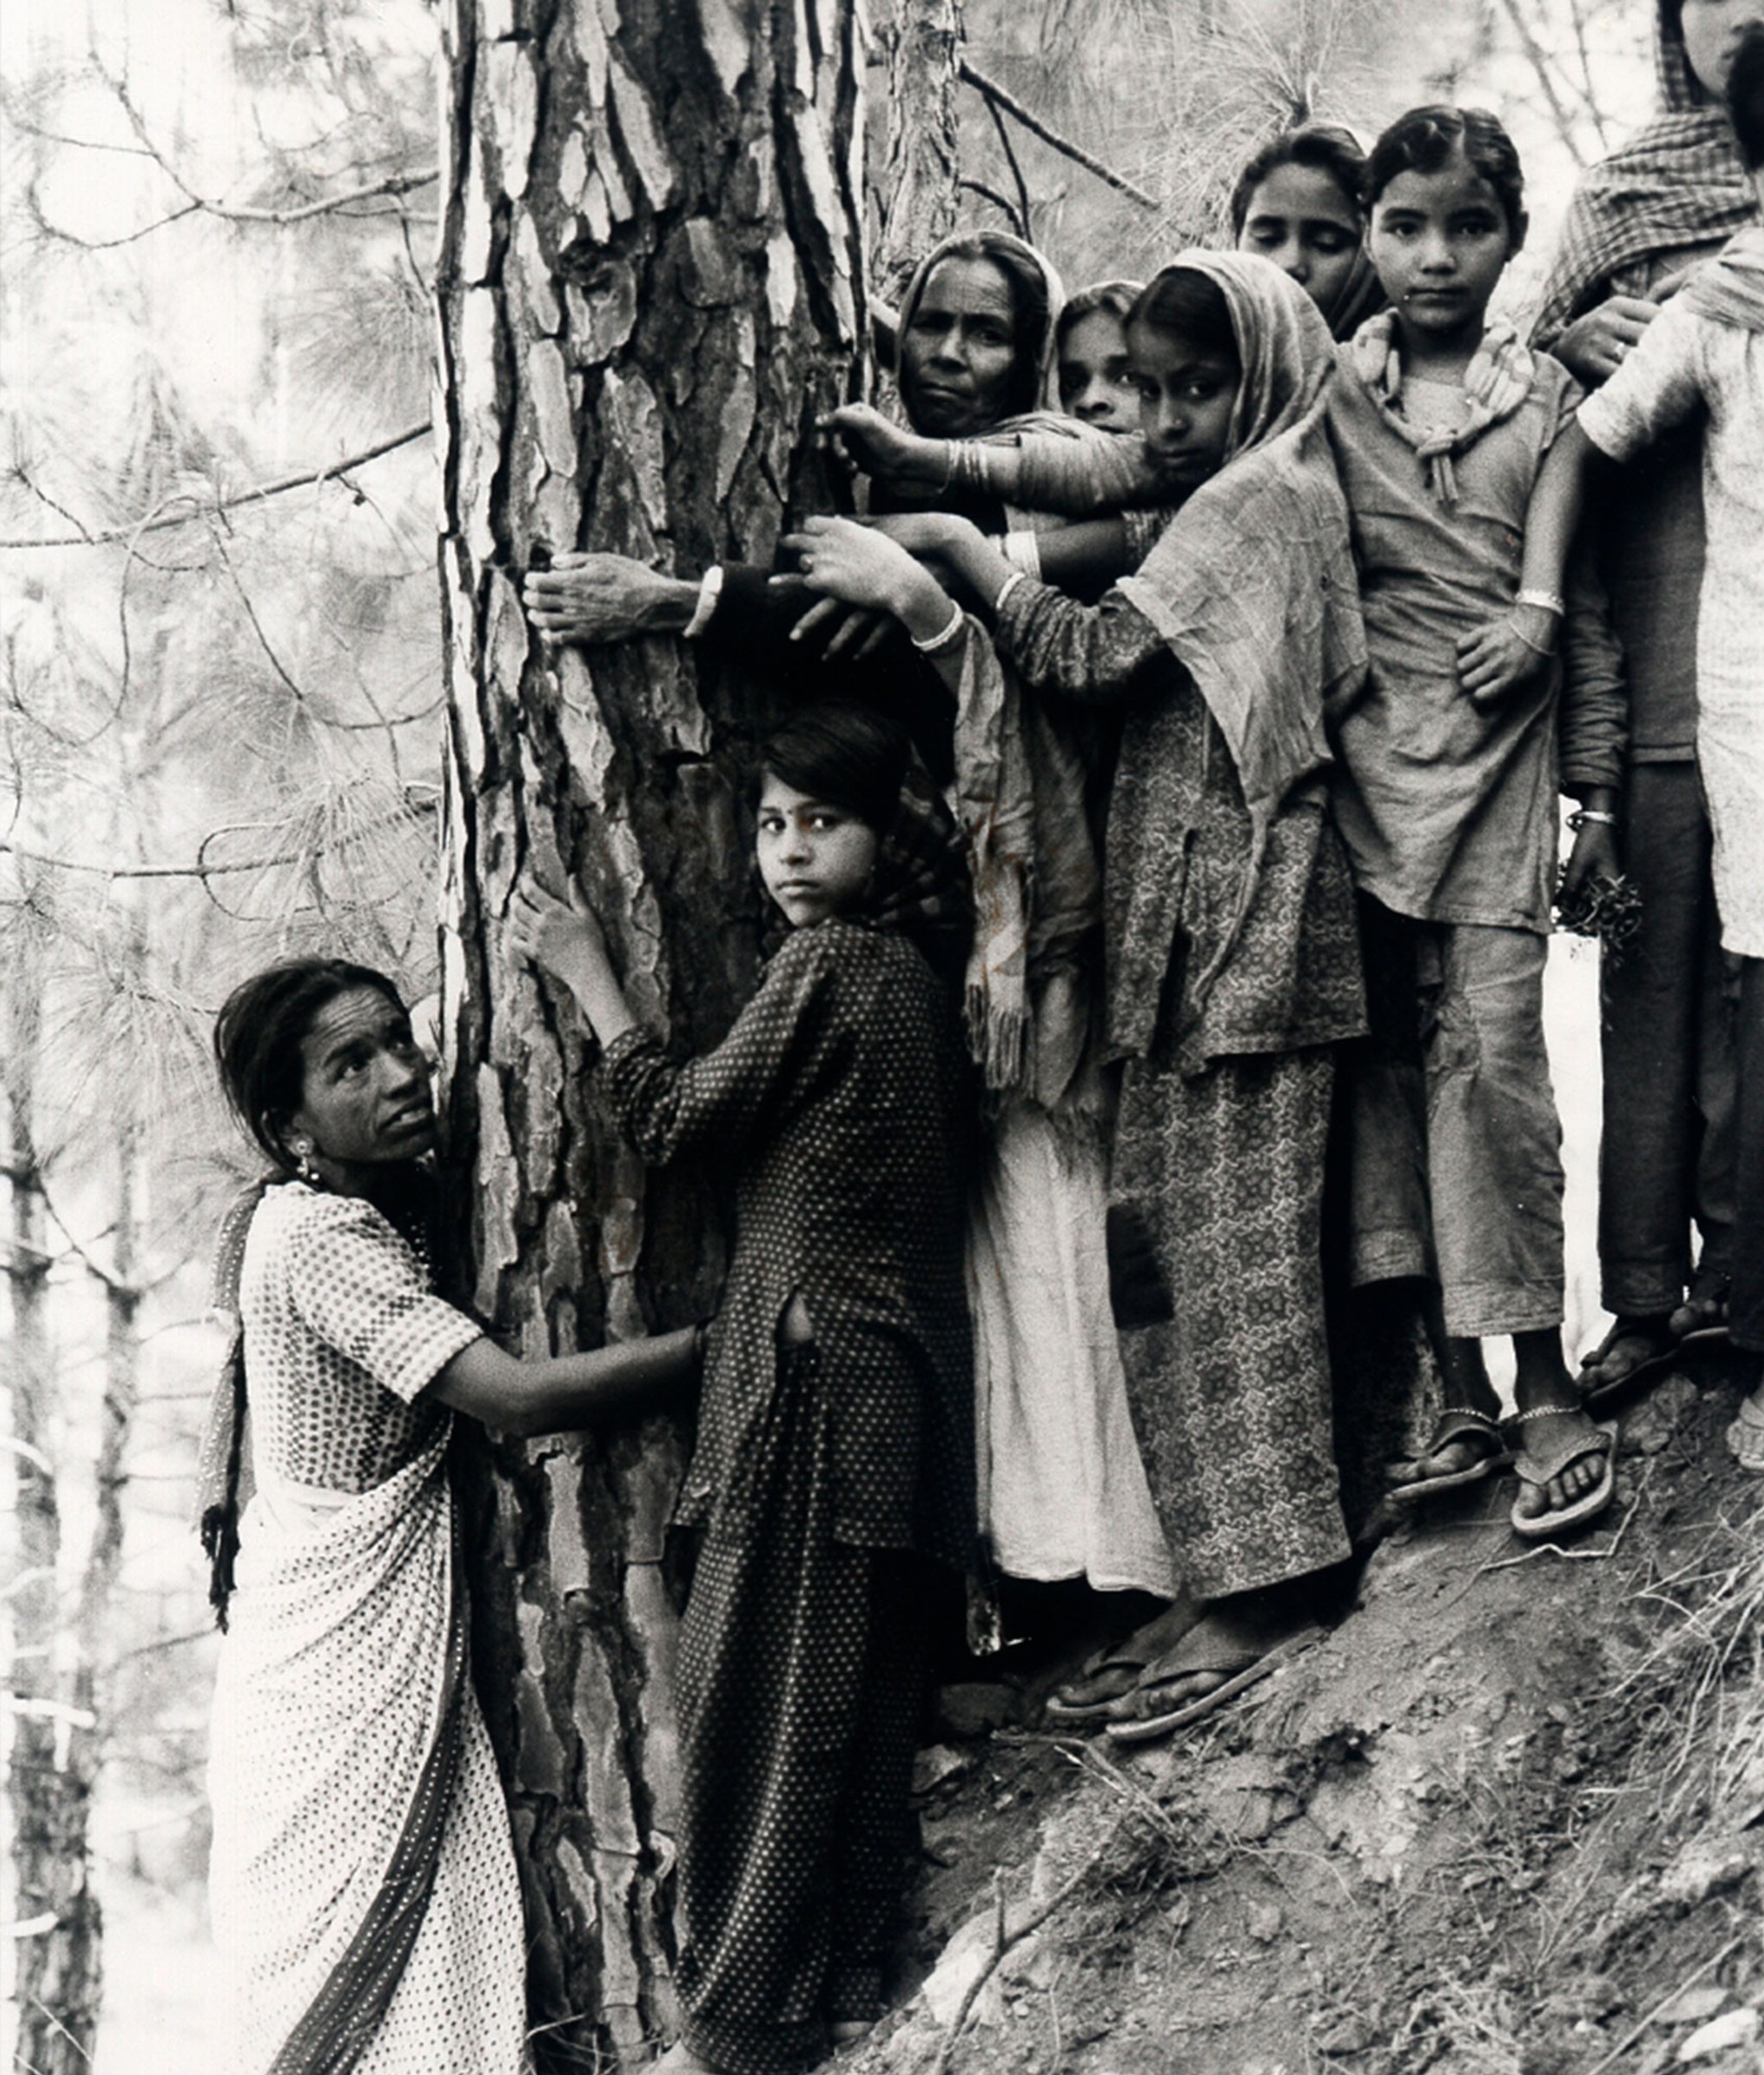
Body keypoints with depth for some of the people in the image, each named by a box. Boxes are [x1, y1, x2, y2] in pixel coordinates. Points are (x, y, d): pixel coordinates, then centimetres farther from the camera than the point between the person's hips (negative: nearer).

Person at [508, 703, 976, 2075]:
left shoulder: (831, 961, -10)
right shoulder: (916, 971, 14)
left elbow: (677, 1120, -4)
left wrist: (588, 973, 6)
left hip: (816, 1373, -9)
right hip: (900, 1390, 9)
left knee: (761, 1693, -4)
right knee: (856, 1701, 10)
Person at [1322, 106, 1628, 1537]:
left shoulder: (1547, 396, 6)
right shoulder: (1324, 394, 6)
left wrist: (1598, 791, 8)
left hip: (1500, 760, -1)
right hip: (1363, 758, 1)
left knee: (1493, 1048, -9)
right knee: (1392, 1057, 2)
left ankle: (1545, 1388, -1)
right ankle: (1459, 1391, 10)